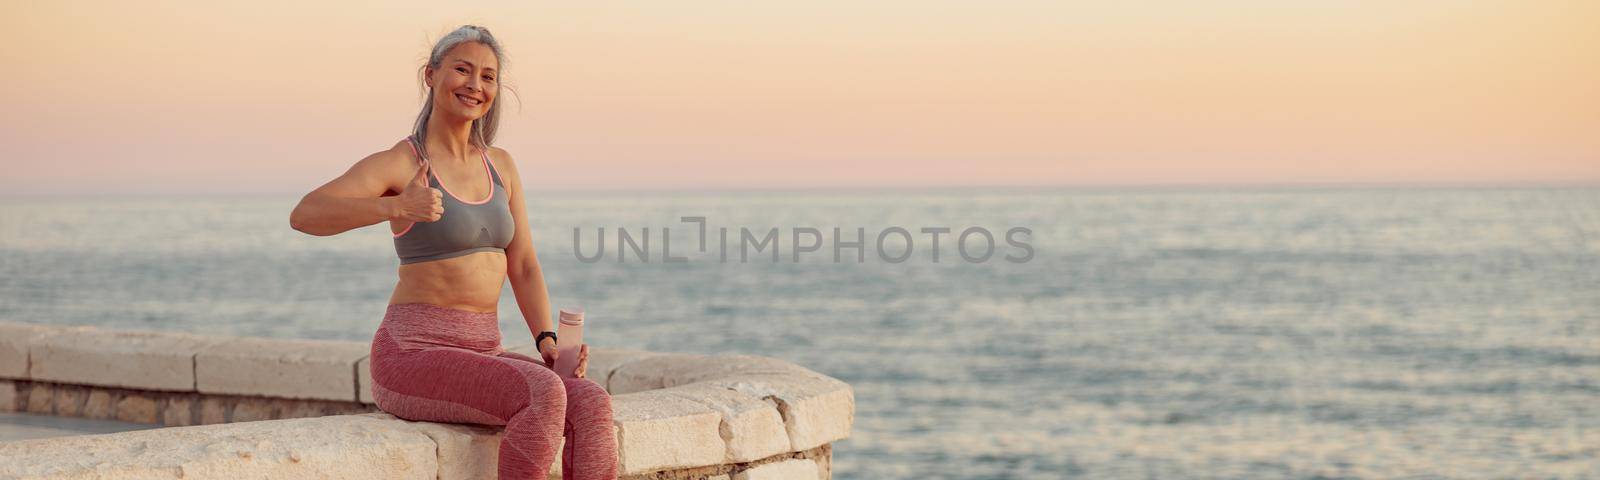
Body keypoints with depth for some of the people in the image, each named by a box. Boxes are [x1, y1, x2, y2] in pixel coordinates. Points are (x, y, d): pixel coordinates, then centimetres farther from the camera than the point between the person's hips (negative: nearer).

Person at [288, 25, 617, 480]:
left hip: (480, 356, 7)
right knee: (545, 395, -31)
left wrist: (549, 344, -6)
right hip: (412, 355, -6)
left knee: (591, 404, -19)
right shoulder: (398, 163, -7)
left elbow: (524, 268, 12)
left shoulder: (501, 165, 13)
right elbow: (304, 214, -22)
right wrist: (397, 207, -38)